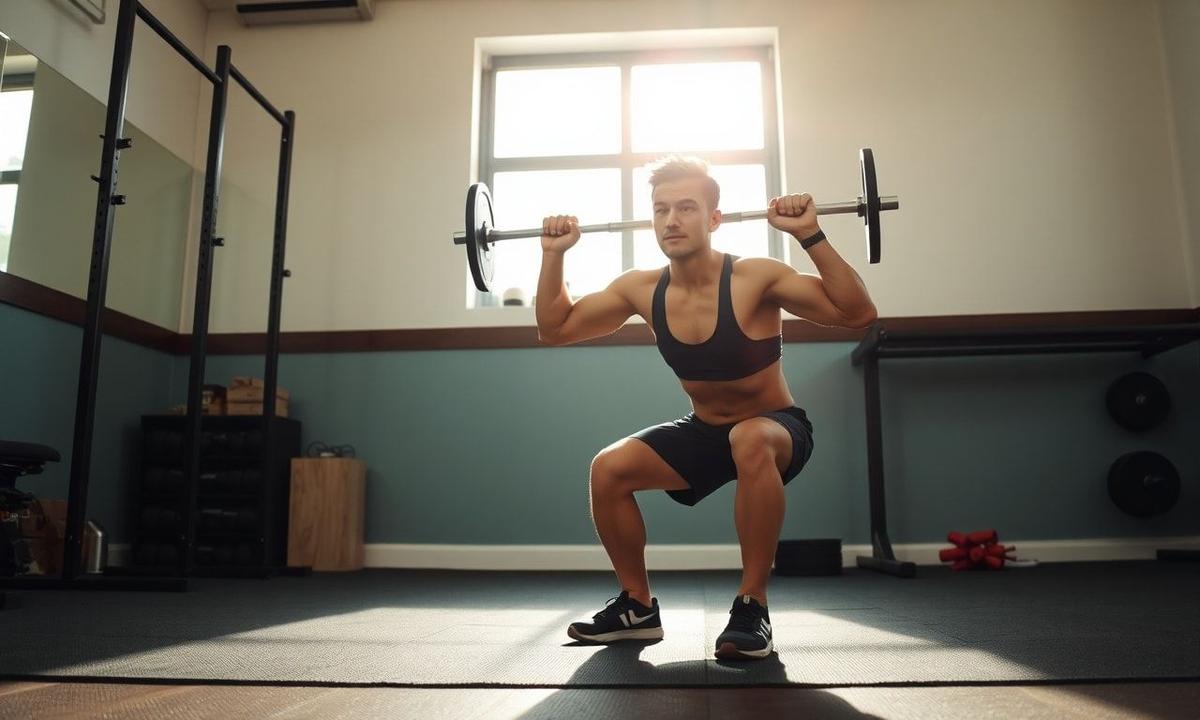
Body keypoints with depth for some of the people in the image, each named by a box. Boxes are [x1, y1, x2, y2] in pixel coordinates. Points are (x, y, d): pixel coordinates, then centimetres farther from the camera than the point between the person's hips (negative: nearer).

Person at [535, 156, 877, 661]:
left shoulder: (754, 278, -22)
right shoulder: (641, 289, -9)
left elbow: (859, 314, -28)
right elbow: (553, 330, 0)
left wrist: (810, 236, -36)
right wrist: (554, 255, -11)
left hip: (777, 429, -4)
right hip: (703, 431, 5)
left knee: (749, 440, -40)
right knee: (609, 468, -15)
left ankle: (752, 606, -23)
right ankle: (638, 606, 5)